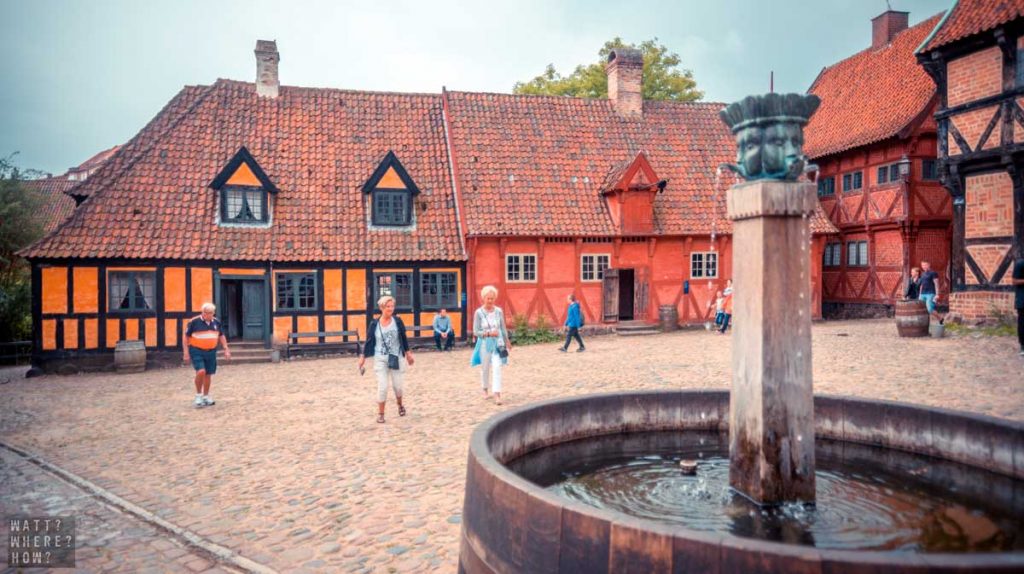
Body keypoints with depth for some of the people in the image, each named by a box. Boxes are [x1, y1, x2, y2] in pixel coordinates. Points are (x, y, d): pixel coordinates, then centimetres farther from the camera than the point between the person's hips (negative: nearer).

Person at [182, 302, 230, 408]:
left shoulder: (216, 322, 6)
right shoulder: (194, 322, -8)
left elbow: (221, 336, 17)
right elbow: (186, 337, -3)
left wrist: (226, 349, 10)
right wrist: (186, 352, -7)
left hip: (211, 351, 5)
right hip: (197, 351, -5)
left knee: (208, 374, 10)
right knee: (201, 371, -20)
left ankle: (206, 397, 24)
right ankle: (198, 395, -1)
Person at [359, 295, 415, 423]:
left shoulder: (397, 321, -2)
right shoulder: (374, 324, -5)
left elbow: (404, 338, 7)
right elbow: (369, 341, 2)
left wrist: (408, 353, 10)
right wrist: (363, 357, 1)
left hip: (397, 358, 1)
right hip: (380, 359, -1)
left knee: (398, 385, 8)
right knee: (382, 387, -6)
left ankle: (400, 405, 37)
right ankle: (380, 413, 9)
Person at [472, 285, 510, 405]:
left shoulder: (499, 311, 0)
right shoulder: (479, 313, -8)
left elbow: (503, 328, 11)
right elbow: (476, 331, -7)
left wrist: (507, 342, 16)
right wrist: (489, 333, -21)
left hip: (497, 343, 1)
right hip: (485, 343, -1)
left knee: (497, 368, -10)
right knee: (485, 368, 12)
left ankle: (497, 394, -12)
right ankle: (485, 390, 33)